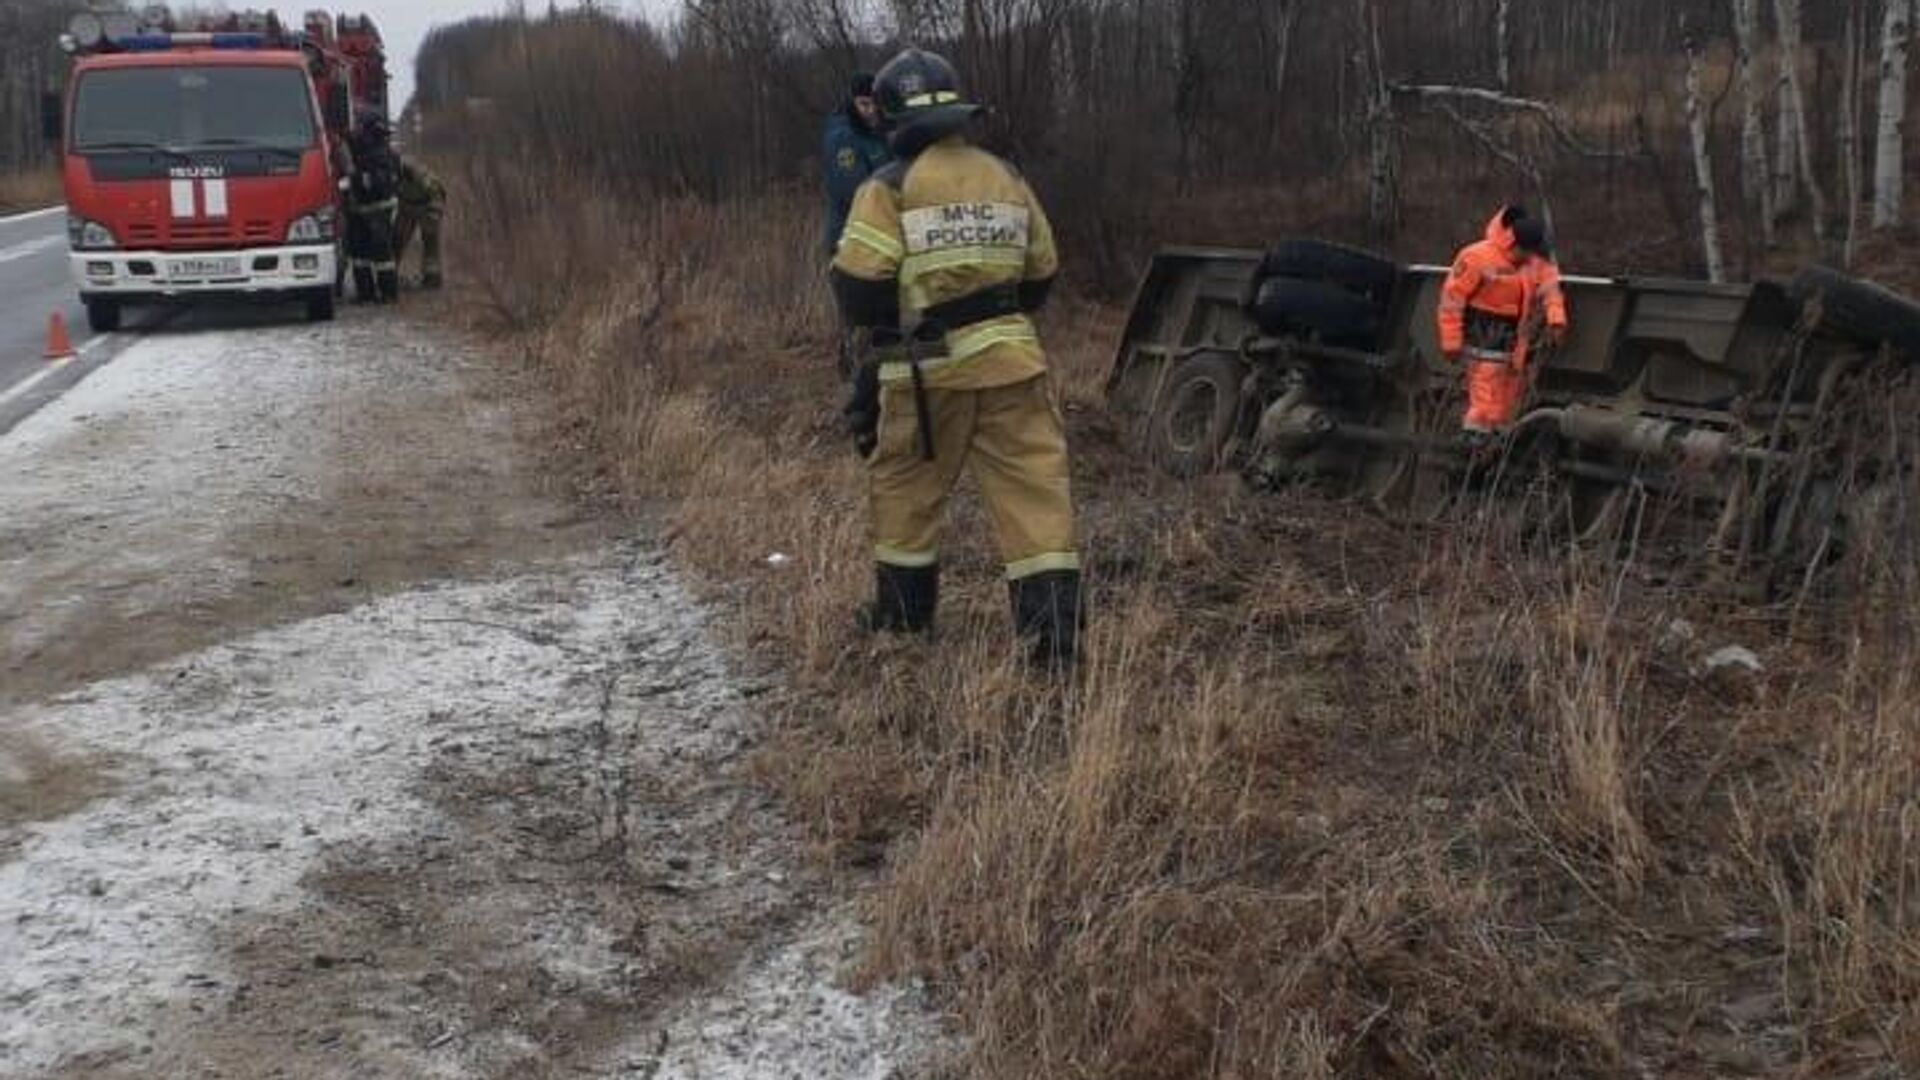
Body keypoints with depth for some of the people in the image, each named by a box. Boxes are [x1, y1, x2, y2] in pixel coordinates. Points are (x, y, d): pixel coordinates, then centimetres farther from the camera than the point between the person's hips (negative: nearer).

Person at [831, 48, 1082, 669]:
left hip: (928, 368, -3)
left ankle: (903, 614, 28)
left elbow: (857, 289, -12)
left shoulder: (890, 190, -7)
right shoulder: (1006, 180, 8)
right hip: (1009, 359, 3)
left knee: (905, 488, 17)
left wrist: (884, 320, 9)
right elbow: (1041, 275, 15)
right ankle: (1054, 634, -6)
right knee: (1032, 489, 0)